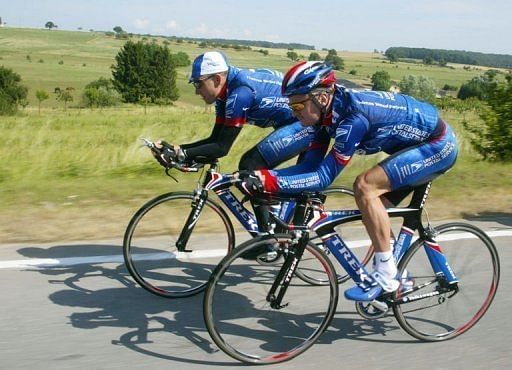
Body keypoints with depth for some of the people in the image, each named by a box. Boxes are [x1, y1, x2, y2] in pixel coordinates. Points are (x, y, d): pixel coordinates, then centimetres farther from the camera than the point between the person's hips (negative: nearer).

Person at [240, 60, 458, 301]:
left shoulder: (353, 117, -31)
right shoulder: (328, 112, -4)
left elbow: (324, 177, -30)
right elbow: (310, 165, -4)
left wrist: (271, 181, -35)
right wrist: (263, 176, -16)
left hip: (438, 144, -9)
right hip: (418, 143, 10)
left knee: (364, 186, -23)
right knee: (374, 210, 9)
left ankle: (387, 276, -14)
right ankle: (395, 278, 23)